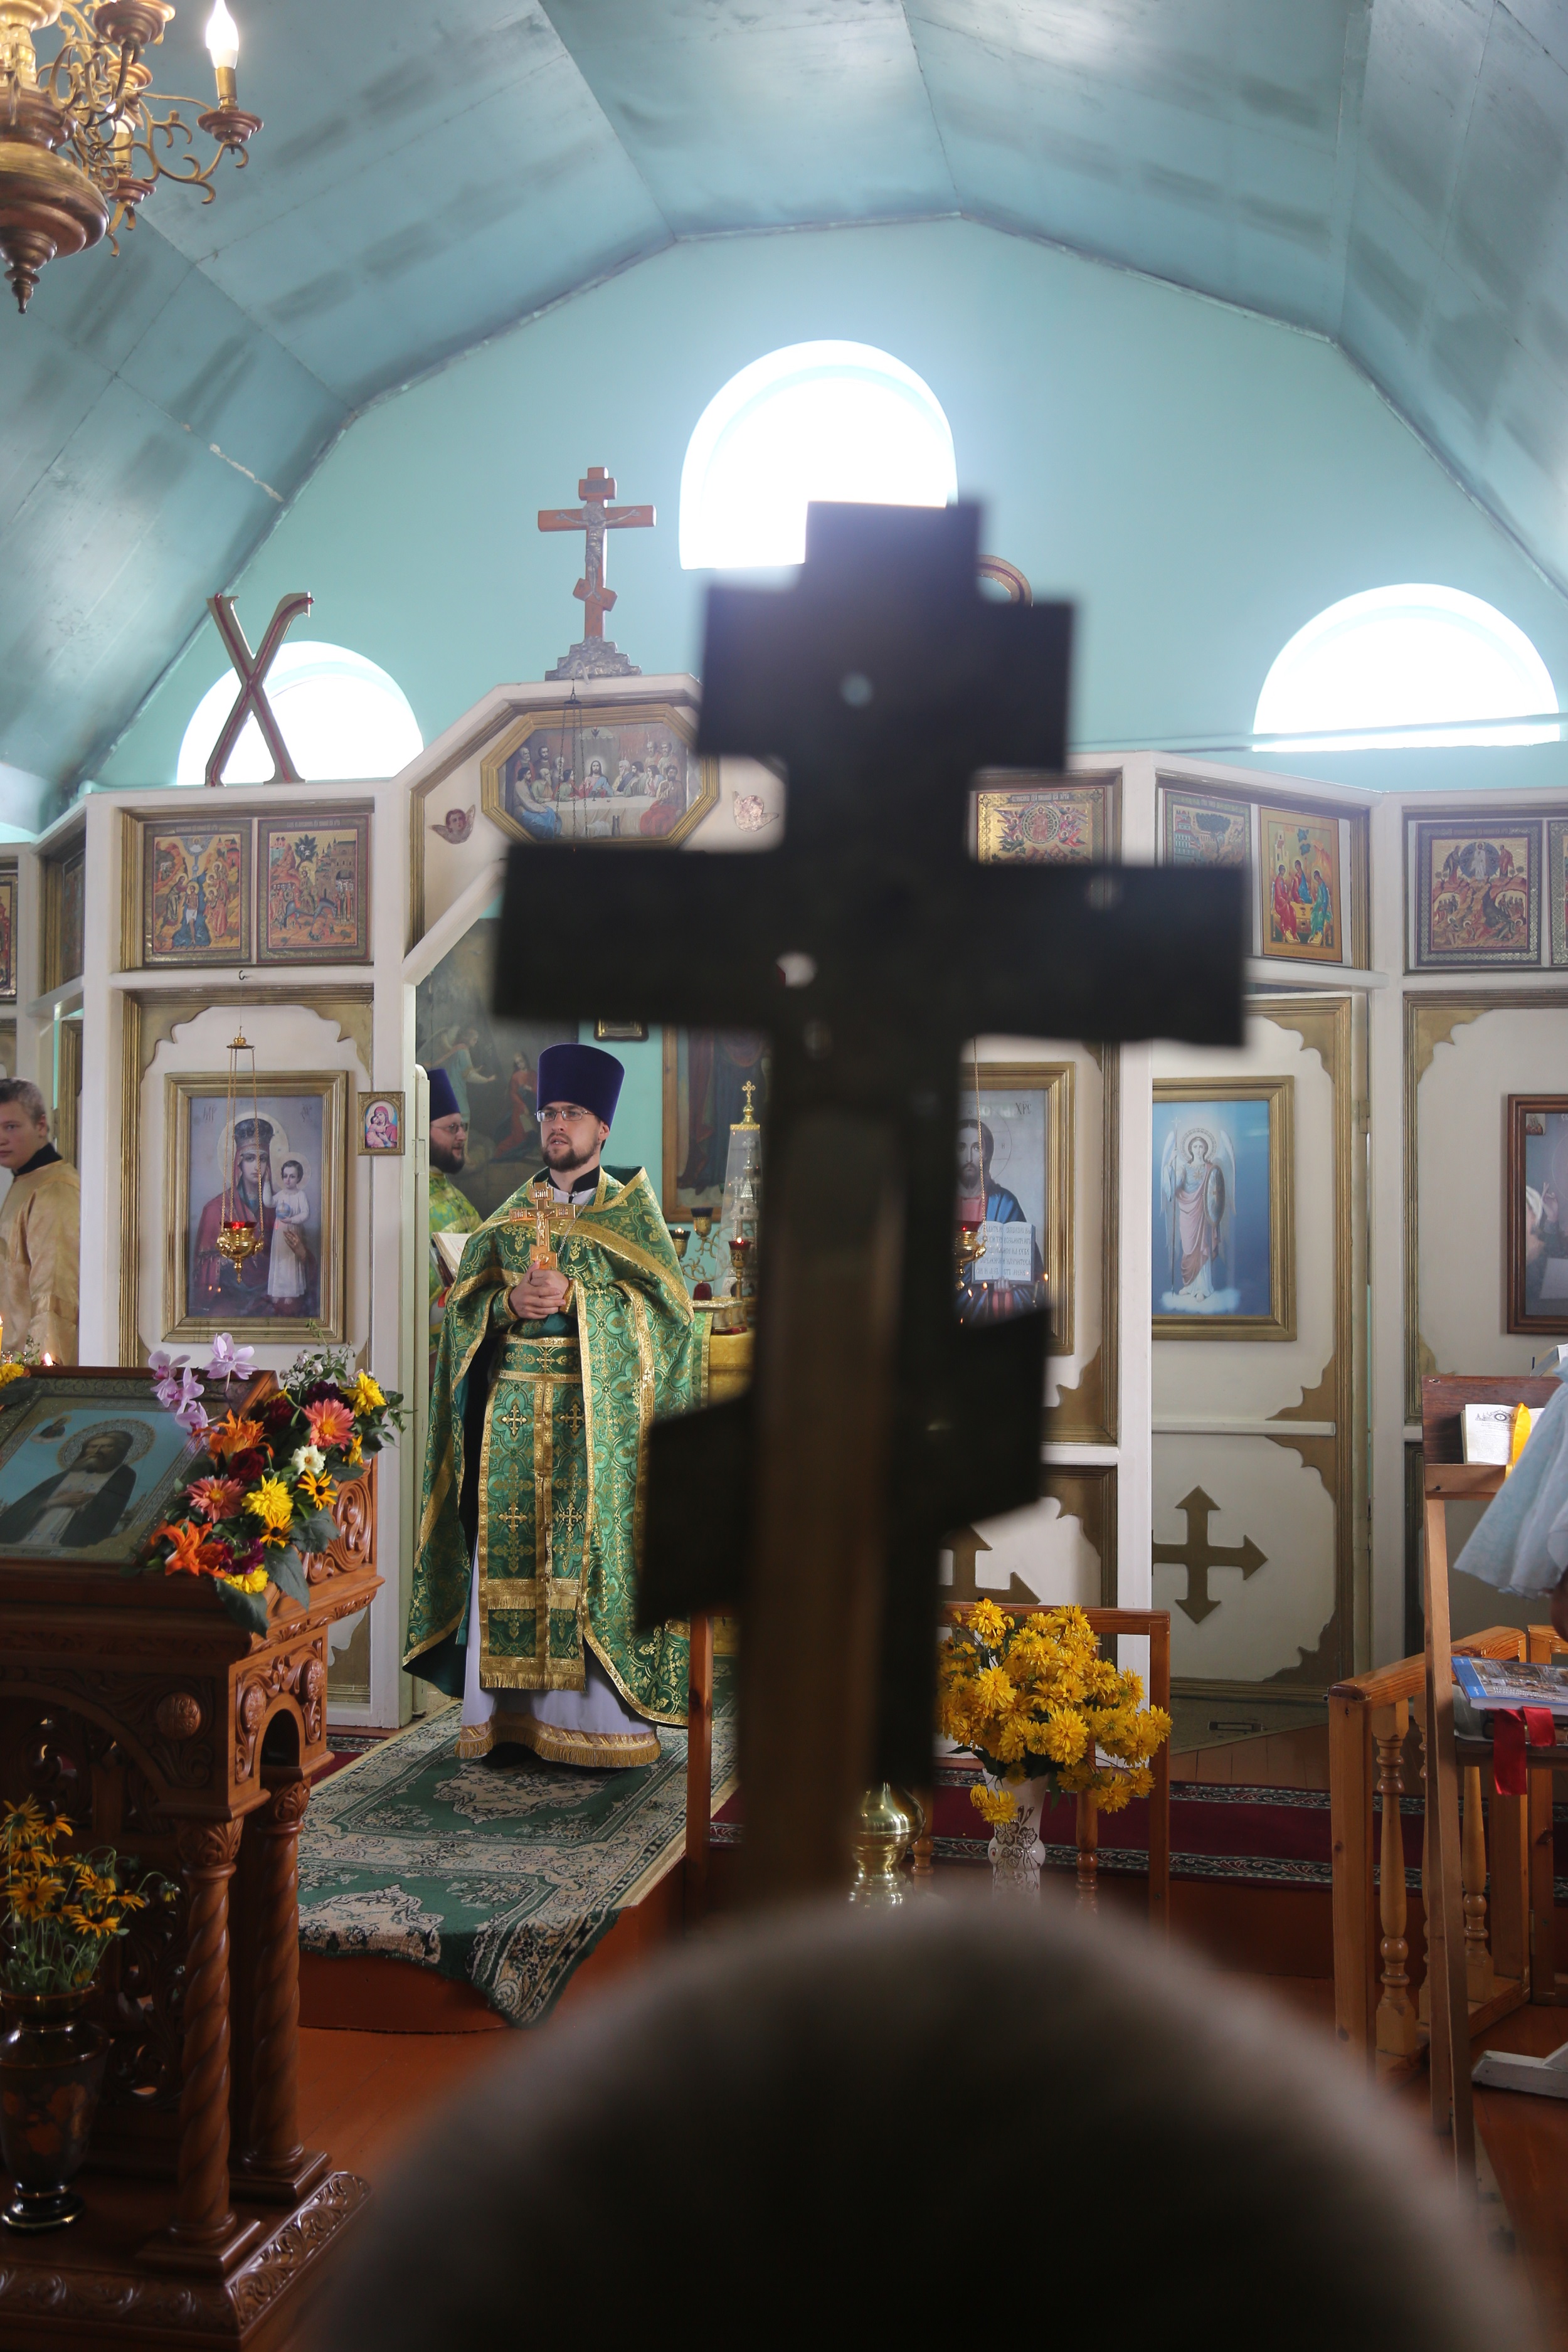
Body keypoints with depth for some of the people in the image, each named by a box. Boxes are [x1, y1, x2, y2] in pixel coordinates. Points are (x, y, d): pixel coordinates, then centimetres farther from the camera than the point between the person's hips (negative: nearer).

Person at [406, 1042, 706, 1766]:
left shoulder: (631, 1211, 7)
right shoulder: (512, 1214, 16)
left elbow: (661, 1302, -4)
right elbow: (466, 1299, 12)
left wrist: (575, 1297, -15)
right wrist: (509, 1303, -9)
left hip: (596, 1412, -3)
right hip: (512, 1406, 3)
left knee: (593, 1545, -7)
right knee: (508, 1545, -2)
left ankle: (595, 1713, -1)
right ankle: (510, 1706, 6)